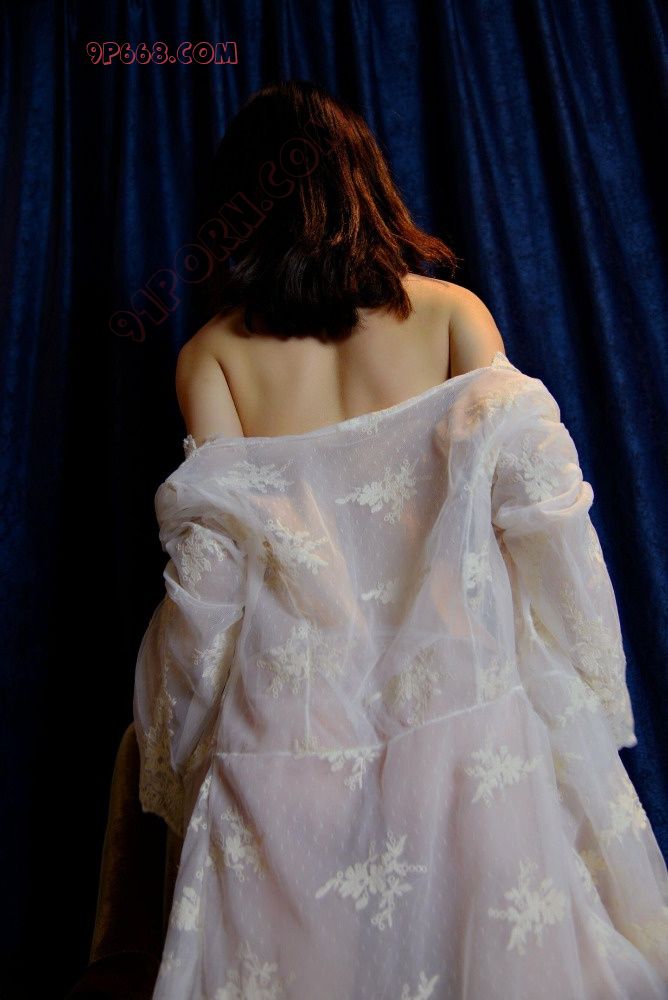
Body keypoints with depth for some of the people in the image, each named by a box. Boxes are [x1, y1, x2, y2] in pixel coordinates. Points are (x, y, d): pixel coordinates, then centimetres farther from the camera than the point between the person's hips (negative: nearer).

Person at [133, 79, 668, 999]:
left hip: (285, 737, 1)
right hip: (463, 718, 1)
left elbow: (210, 567, -4)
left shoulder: (209, 353, 2)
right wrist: (576, 689, 5)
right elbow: (538, 504, -6)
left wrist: (198, 771, 8)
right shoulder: (451, 310, 2)